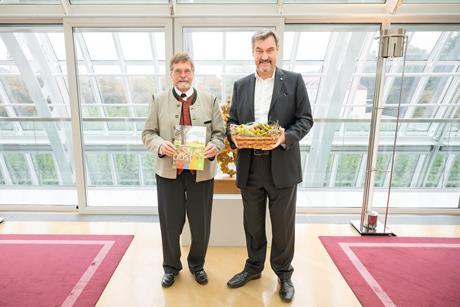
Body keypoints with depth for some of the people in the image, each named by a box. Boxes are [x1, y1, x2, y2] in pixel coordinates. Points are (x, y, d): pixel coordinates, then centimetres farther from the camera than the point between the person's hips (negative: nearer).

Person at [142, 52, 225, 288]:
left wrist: (214, 147, -17)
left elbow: (219, 133, 5)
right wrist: (160, 145, -18)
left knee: (200, 224, 11)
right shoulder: (159, 101, 4)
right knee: (170, 223, 11)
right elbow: (148, 133, 3)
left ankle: (197, 264, 37)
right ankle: (171, 267, 36)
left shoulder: (209, 100, 5)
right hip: (169, 171, 0)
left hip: (201, 171, 1)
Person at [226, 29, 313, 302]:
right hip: (249, 167, 3)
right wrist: (233, 135, -12)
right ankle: (254, 267, 39)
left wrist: (286, 137, -21)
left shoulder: (294, 81, 0)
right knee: (252, 223, 17)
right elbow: (232, 120, 11)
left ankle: (283, 273, 34)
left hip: (282, 166, -2)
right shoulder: (241, 85, 9)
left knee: (283, 225, 11)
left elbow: (306, 119, -2)